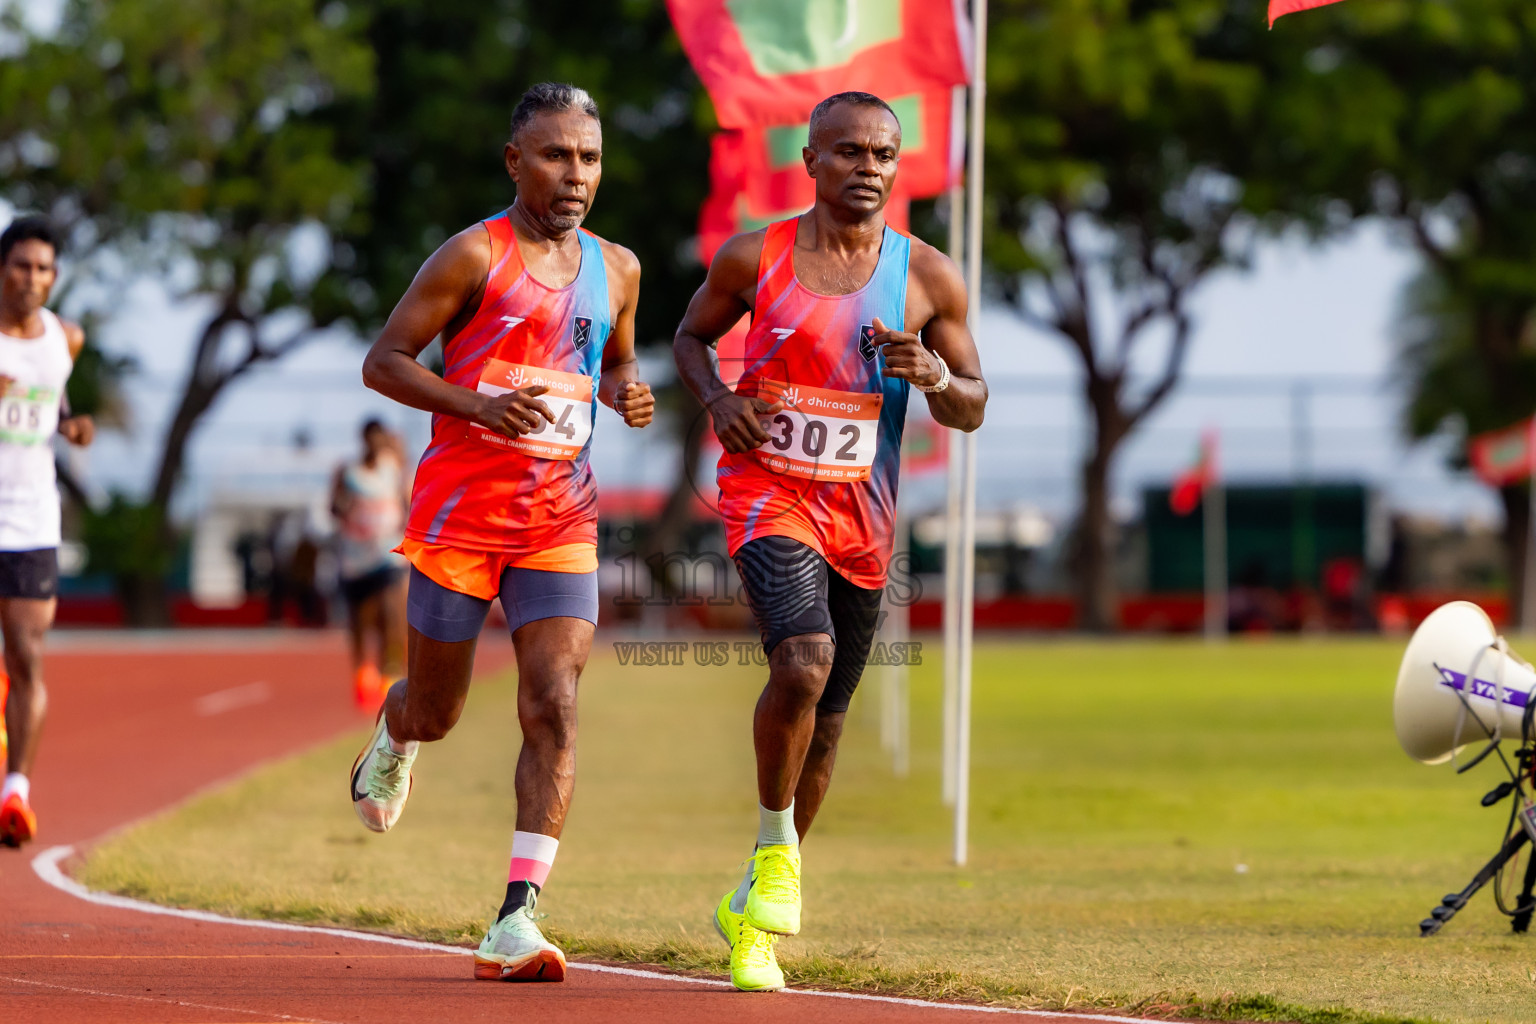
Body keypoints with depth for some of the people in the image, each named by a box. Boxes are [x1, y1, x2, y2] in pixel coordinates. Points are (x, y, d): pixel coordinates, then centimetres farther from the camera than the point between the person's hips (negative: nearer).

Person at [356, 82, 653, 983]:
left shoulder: (615, 269, 10)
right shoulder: (475, 256, -7)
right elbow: (383, 362, -7)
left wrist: (629, 393, 3)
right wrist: (479, 404, -22)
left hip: (561, 521, 3)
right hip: (460, 509, -3)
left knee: (554, 707, -13)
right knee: (437, 709, 9)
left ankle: (516, 922, -16)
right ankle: (393, 743, 49)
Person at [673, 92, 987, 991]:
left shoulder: (929, 278, 0)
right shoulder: (755, 259, -4)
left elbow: (973, 409, 6)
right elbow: (692, 333, 13)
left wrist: (933, 375, -16)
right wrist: (717, 398, -8)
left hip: (863, 513, 3)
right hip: (769, 489, -3)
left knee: (826, 722, 10)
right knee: (804, 660, -29)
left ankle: (756, 909, 30)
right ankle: (774, 848, -6)